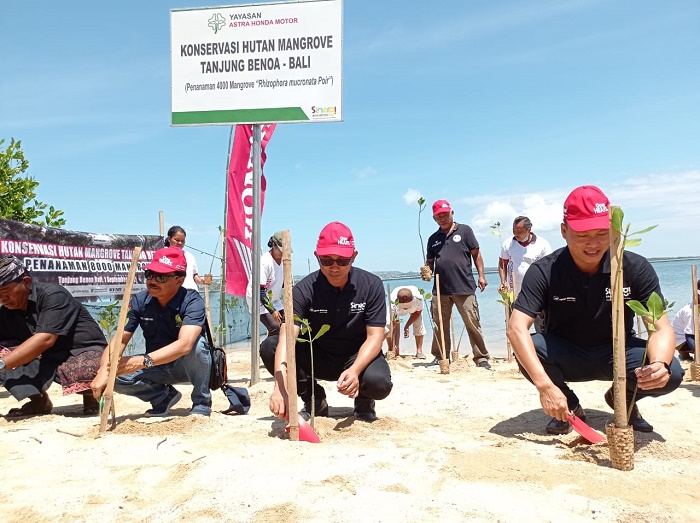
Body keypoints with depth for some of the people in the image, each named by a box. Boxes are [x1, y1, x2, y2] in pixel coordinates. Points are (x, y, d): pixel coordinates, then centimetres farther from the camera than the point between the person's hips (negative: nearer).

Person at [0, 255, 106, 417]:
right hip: (47, 358, 7)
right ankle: (39, 401, -1)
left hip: (85, 352, -7)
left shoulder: (53, 295, -19)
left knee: (83, 371, -40)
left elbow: (45, 339, -28)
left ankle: (91, 394, -3)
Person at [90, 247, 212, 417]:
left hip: (187, 366, -4)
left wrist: (142, 361, -50)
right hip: (156, 368, 4)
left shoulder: (192, 302, -25)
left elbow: (184, 344, -40)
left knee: (196, 344, -36)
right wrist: (103, 371, -33)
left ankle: (201, 401, -11)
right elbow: (120, 340, -14)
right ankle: (165, 396, 4)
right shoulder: (139, 301, -11)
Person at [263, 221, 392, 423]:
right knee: (269, 347, -21)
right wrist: (281, 386, -45)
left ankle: (364, 401, 7)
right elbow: (287, 337, -30)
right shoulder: (305, 289, -18)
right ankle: (314, 400, 1)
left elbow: (375, 336, -17)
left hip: (359, 358, -1)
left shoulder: (371, 285, -15)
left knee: (379, 383, -34)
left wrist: (355, 370, -36)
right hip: (316, 358, 2)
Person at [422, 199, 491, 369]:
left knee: (473, 324, -1)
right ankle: (440, 357, 21)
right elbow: (430, 261, 19)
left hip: (464, 289, -3)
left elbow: (476, 254, 5)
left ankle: (481, 358, 9)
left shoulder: (464, 230, 5)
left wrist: (481, 275, -1)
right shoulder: (433, 239, 15)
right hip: (440, 290, 4)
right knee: (439, 326, 8)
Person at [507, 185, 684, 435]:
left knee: (670, 372, -26)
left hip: (616, 353, 1)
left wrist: (660, 364, -42)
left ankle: (623, 399, 10)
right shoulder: (544, 272, -21)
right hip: (565, 356, -1)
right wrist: (545, 385, -42)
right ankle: (570, 407, 0)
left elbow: (661, 328, -17)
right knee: (528, 351, -32)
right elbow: (517, 328, -30)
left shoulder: (636, 268, -16)